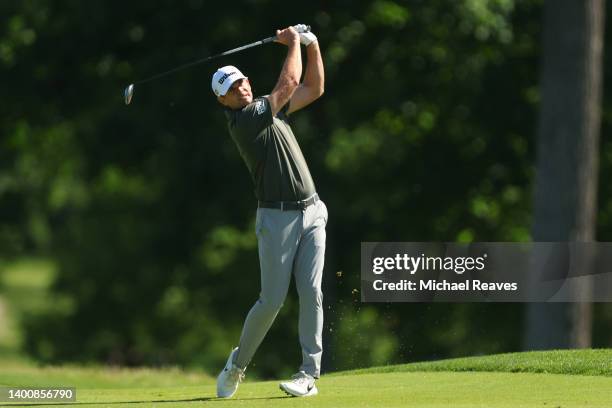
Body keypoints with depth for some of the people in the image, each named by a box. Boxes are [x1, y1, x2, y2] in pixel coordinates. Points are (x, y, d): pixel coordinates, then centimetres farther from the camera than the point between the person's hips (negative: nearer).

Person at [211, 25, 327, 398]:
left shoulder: (269, 107, 13)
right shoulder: (243, 120, -13)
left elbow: (314, 88, 18)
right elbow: (289, 84, -17)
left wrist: (312, 45, 7)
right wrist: (293, 43, -4)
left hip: (311, 212, 6)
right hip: (277, 217, -6)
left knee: (311, 292, -5)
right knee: (272, 300, -4)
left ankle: (309, 375, -5)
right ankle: (238, 364, 18)